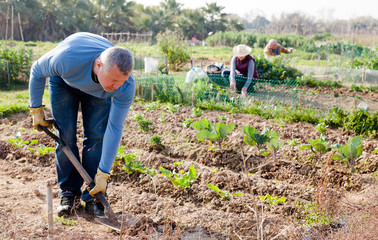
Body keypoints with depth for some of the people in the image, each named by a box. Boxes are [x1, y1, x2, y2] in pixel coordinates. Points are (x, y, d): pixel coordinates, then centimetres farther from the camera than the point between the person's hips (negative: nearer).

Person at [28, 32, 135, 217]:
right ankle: (69, 193, 4)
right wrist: (36, 110, -10)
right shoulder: (66, 58, -44)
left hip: (97, 91, 1)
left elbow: (114, 128, -29)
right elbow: (37, 71, -20)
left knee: (97, 136, -12)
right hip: (63, 81, 0)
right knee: (65, 136, -9)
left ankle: (93, 197, -2)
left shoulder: (126, 86, -38)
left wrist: (103, 174, -27)